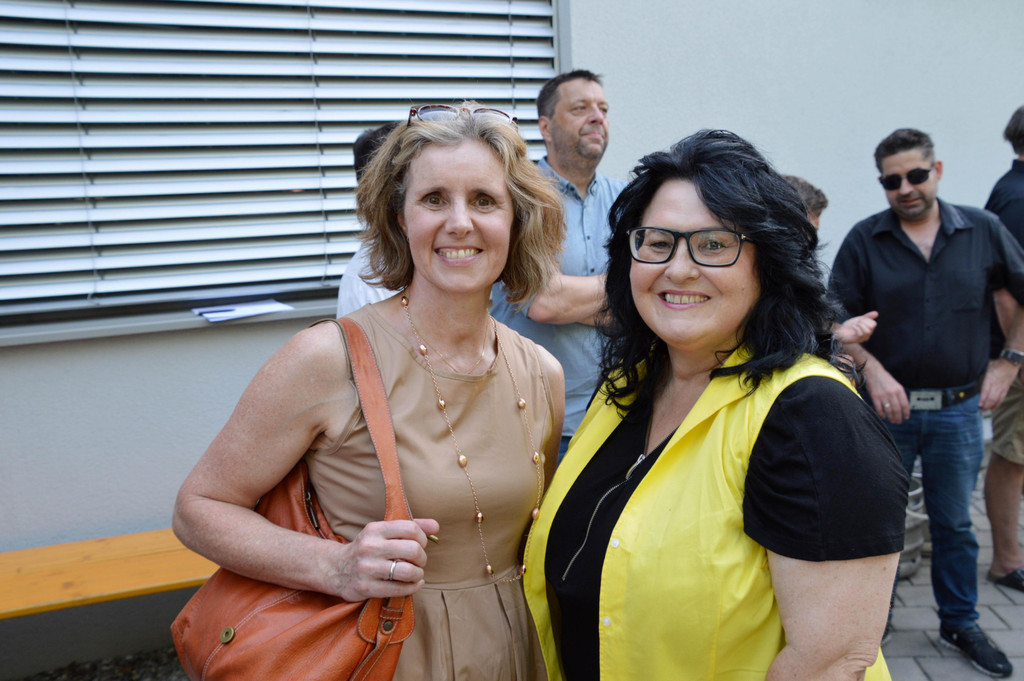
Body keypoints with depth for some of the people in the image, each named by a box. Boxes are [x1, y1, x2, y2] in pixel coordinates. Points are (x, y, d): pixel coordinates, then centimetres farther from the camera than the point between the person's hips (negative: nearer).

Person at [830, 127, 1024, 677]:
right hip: (888, 405, -1)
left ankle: (960, 624, 34)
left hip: (959, 409, 1)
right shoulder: (864, 240, -2)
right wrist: (872, 371, -17)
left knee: (955, 524, 15)